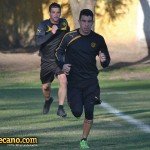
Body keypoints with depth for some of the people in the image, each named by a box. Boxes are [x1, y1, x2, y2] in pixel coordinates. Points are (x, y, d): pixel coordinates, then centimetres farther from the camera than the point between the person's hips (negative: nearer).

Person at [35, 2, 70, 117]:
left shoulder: (64, 23, 0)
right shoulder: (43, 25, -11)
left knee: (63, 81, -22)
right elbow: (38, 41, -26)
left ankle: (61, 108, -18)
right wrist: (52, 33, -33)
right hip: (47, 61, -1)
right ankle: (48, 100, 46)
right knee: (45, 87, 12)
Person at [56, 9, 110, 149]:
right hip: (73, 81, -1)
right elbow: (59, 52, 9)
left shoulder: (98, 40, 0)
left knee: (89, 112, -9)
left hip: (91, 81, 1)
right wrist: (62, 65, -11)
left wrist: (104, 60, -16)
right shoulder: (69, 37, -4)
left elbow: (106, 63, 8)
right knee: (77, 112, -6)